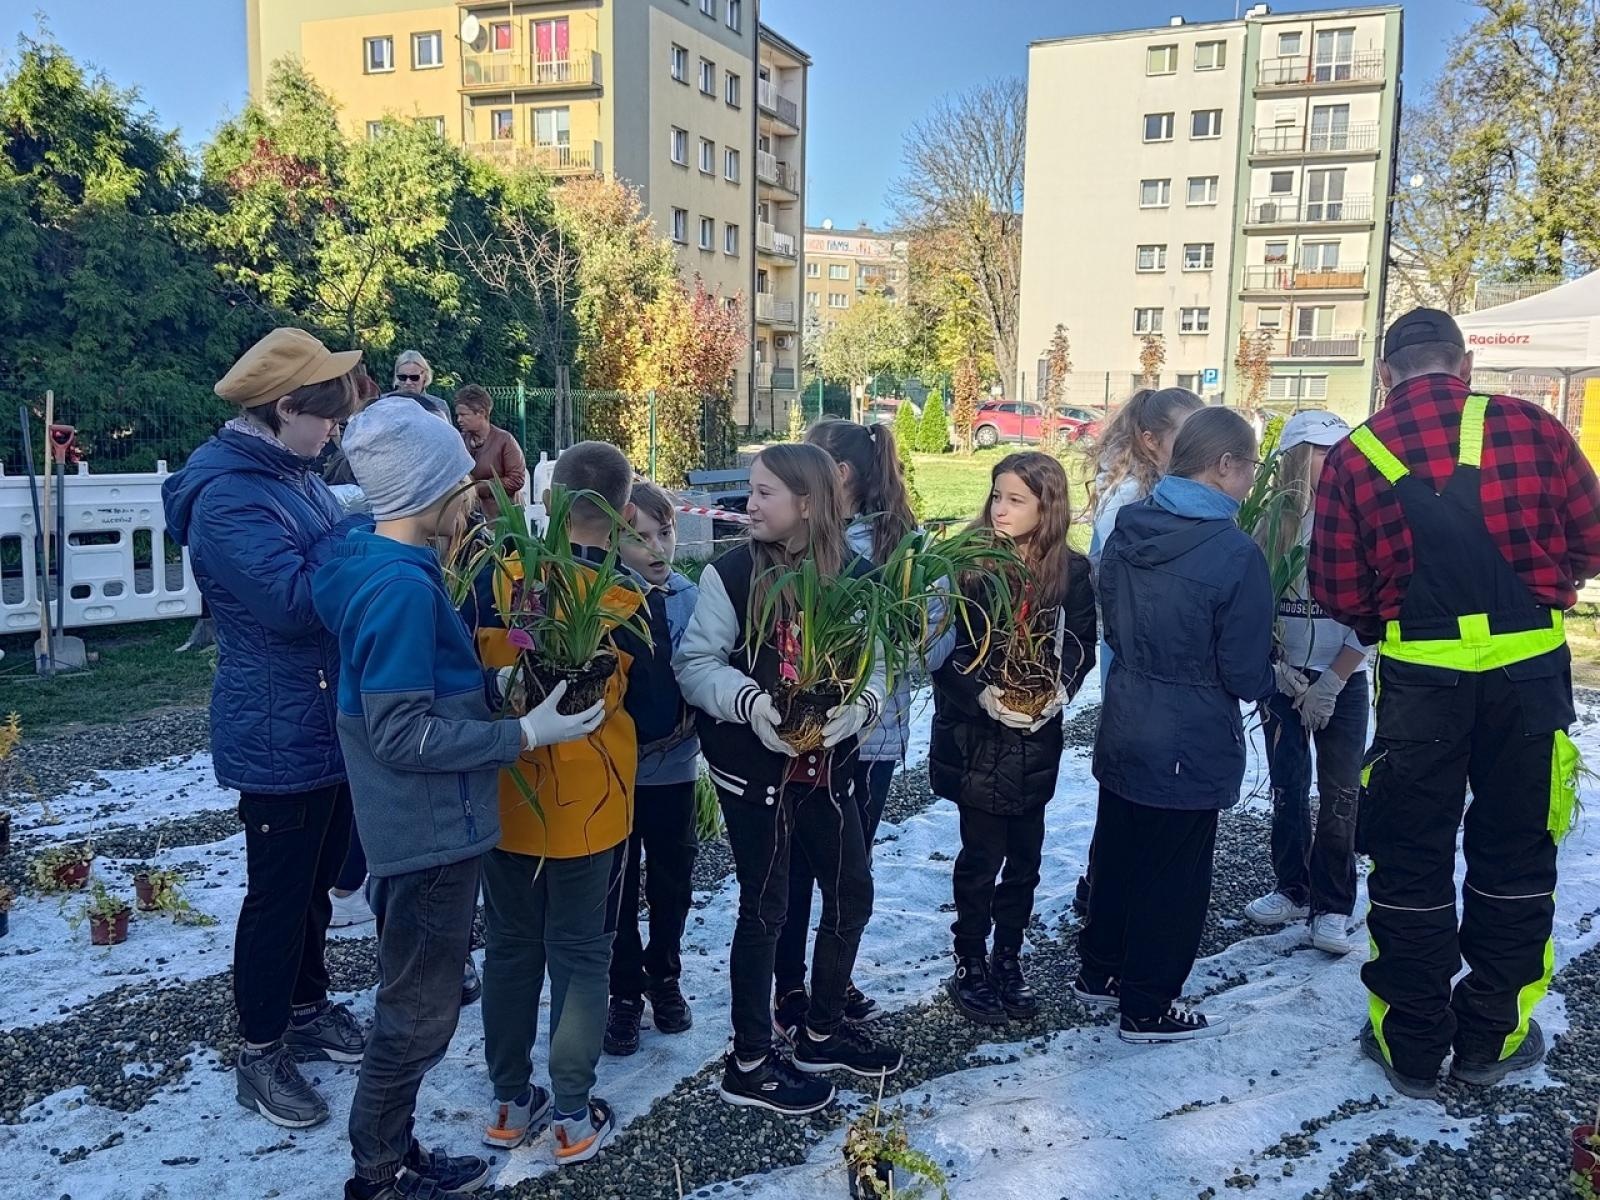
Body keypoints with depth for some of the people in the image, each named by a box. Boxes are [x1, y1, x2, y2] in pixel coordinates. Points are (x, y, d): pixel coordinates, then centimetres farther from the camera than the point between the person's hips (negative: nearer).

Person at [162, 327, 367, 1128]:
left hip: (328, 723, 9)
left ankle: (306, 1009, 39)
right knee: (279, 894, 4)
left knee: (316, 880, 21)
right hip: (280, 736, -9)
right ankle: (260, 1055, 21)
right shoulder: (230, 494, -21)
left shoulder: (294, 474, 9)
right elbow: (292, 600, -31)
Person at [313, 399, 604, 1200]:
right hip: (428, 831, -10)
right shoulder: (402, 587, -25)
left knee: (412, 999, 22)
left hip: (421, 824, 10)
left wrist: (491, 691, 14)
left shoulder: (382, 569, 5)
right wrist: (525, 734, -22)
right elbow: (403, 734, -26)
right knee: (419, 1010, 7)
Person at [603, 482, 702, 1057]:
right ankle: (625, 990, 28)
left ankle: (664, 976, 37)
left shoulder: (692, 597, -3)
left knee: (674, 882, 16)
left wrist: (692, 718, -14)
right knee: (618, 886, 11)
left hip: (676, 765, 3)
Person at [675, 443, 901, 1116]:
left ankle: (823, 1032, 37)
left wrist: (860, 703, -20)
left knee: (851, 895, 15)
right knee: (765, 908, 4)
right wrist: (749, 700, -27)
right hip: (753, 766, -4)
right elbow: (696, 663, -10)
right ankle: (748, 1062, 22)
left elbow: (876, 664, 1)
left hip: (827, 764, 4)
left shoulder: (853, 574, -2)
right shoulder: (732, 573, -9)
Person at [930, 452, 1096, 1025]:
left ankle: (1008, 958, 30)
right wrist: (985, 694, -21)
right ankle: (970, 965, 21)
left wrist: (1058, 691, -14)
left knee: (1024, 855, 12)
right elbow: (942, 650, -9)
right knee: (982, 856, 3)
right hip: (976, 737, -3)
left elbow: (1081, 648, 4)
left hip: (1036, 738, 3)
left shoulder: (1071, 571, 0)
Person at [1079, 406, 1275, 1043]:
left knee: (1115, 855, 21)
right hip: (1191, 746, -6)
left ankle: (1100, 971, 38)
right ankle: (1148, 1008, 23)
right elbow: (1244, 672, -17)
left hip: (1123, 731, 7)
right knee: (1173, 877, 9)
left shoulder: (1126, 527, -3)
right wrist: (1275, 683, 4)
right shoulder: (1235, 553, -23)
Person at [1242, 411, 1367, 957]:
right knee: (1287, 789, 9)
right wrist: (1276, 668, -7)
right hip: (1283, 677, 2)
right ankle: (1293, 890, 24)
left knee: (1339, 795, 0)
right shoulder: (1272, 522, -3)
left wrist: (1329, 684, -10)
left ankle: (1332, 909, 9)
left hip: (1342, 681, -2)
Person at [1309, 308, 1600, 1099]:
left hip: (1420, 678, 0)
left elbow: (1338, 593, -3)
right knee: (1514, 854, 16)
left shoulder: (1355, 456, -3)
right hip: (1528, 671, 1)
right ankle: (1492, 1037, 27)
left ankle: (1411, 1047, 21)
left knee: (1412, 863, 12)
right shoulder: (1530, 429, -4)